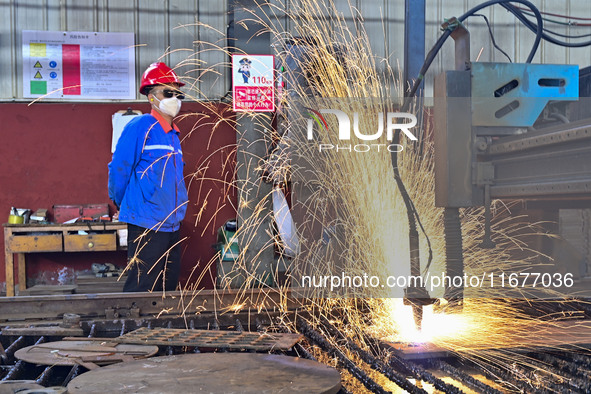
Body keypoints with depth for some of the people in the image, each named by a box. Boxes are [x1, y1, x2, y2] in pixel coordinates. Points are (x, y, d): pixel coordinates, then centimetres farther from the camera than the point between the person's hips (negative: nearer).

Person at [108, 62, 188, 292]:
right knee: (141, 291, -6)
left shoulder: (174, 134, 14)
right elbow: (118, 169, -9)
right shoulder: (139, 127, -10)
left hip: (172, 225, 8)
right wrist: (124, 206, 2)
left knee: (168, 289, 14)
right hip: (146, 225, -8)